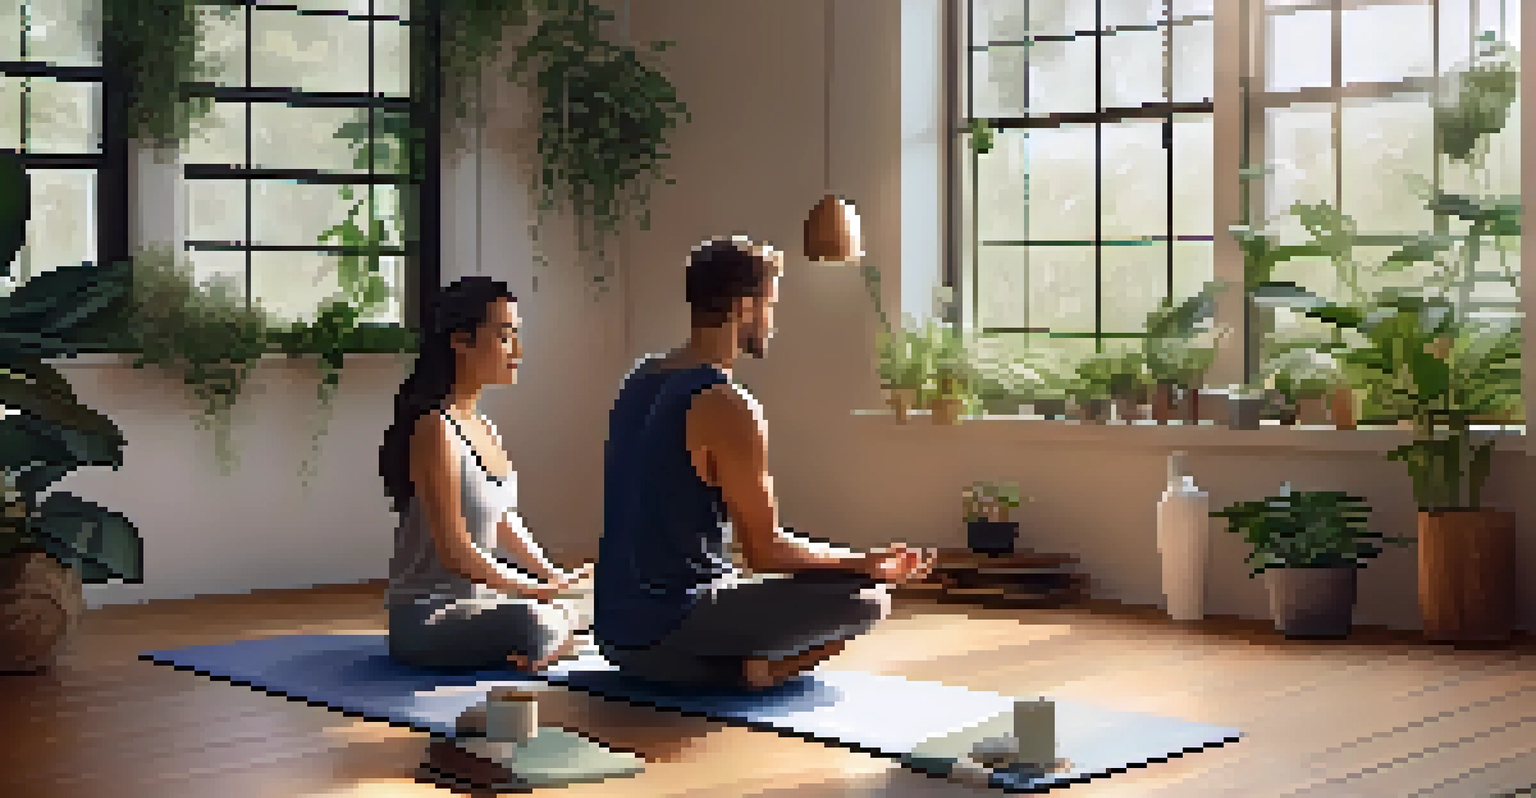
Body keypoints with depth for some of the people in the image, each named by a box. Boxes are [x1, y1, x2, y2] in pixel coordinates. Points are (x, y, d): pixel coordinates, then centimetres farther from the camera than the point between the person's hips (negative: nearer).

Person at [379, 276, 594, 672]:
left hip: (480, 601, 10)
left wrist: (555, 576, 4)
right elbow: (455, 548, -22)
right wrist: (539, 590, -20)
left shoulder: (484, 428, 11)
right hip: (427, 619, -10)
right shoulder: (436, 430, -18)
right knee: (536, 622, -35)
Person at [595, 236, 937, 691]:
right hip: (669, 641, -9)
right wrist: (864, 563, 1)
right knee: (867, 599, -6)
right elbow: (765, 552, -13)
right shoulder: (729, 407, -17)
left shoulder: (642, 381, 10)